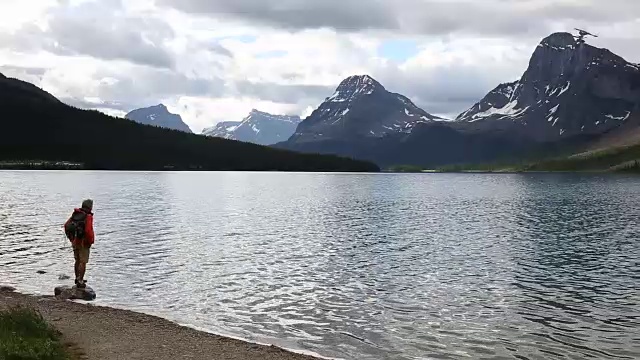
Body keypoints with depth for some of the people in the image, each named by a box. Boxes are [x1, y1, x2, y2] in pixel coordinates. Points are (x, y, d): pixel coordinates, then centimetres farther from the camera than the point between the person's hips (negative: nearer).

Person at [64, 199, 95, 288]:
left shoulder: (75, 214, 4)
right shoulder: (88, 217, -19)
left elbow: (66, 226, 7)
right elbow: (88, 231, -29)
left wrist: (71, 238, 14)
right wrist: (91, 241, -13)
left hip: (75, 241, 7)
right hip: (84, 243, -7)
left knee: (77, 261, 21)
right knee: (83, 262, 0)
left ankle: (78, 278, 35)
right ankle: (80, 282, 1)